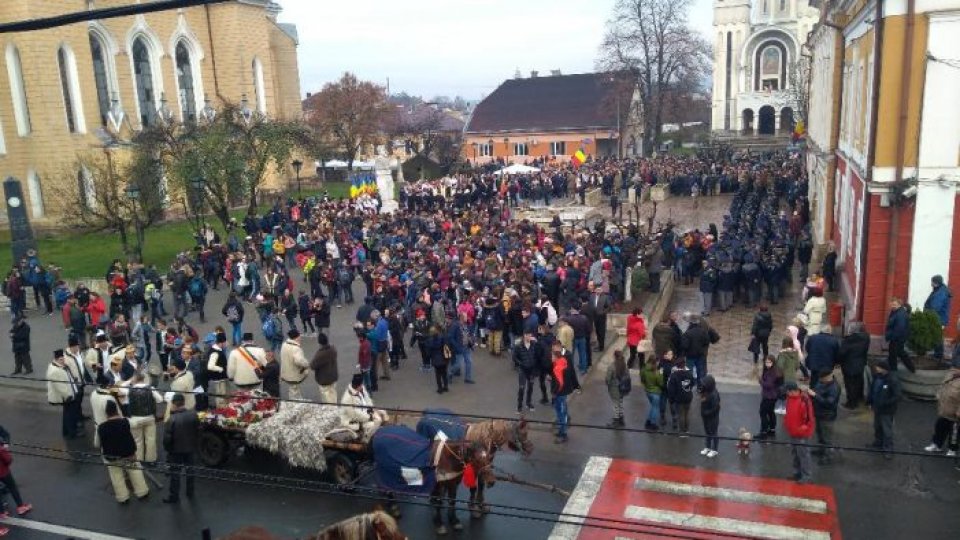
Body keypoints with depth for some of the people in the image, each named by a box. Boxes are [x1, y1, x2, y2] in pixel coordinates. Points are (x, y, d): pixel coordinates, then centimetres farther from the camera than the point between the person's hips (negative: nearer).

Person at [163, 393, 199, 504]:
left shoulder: (172, 419, -26)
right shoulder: (193, 414, -12)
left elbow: (167, 437, -19)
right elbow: (198, 430, 0)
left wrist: (167, 448, -1)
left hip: (176, 450, -4)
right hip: (190, 448, 5)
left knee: (174, 474, 10)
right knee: (189, 470, 21)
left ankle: (174, 497, 21)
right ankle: (190, 493, 34)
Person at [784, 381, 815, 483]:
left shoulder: (804, 401, -25)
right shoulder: (790, 398, 1)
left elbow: (810, 418, -21)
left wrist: (804, 428, -17)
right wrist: (786, 422, 11)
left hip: (801, 434, -9)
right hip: (792, 432, 9)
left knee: (803, 454, 2)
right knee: (795, 454, 19)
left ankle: (806, 476, 13)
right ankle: (797, 473, 32)